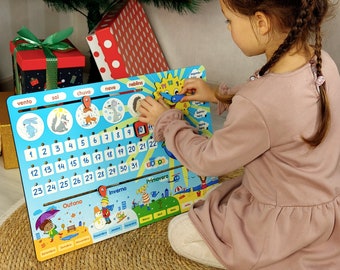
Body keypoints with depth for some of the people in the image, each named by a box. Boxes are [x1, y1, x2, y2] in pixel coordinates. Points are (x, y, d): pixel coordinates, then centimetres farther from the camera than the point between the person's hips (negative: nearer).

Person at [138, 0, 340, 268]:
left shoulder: (257, 104, -35)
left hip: (290, 222, -8)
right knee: (212, 201, 26)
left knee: (180, 234, 8)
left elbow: (208, 160, -16)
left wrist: (166, 122, -1)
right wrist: (220, 96, 10)